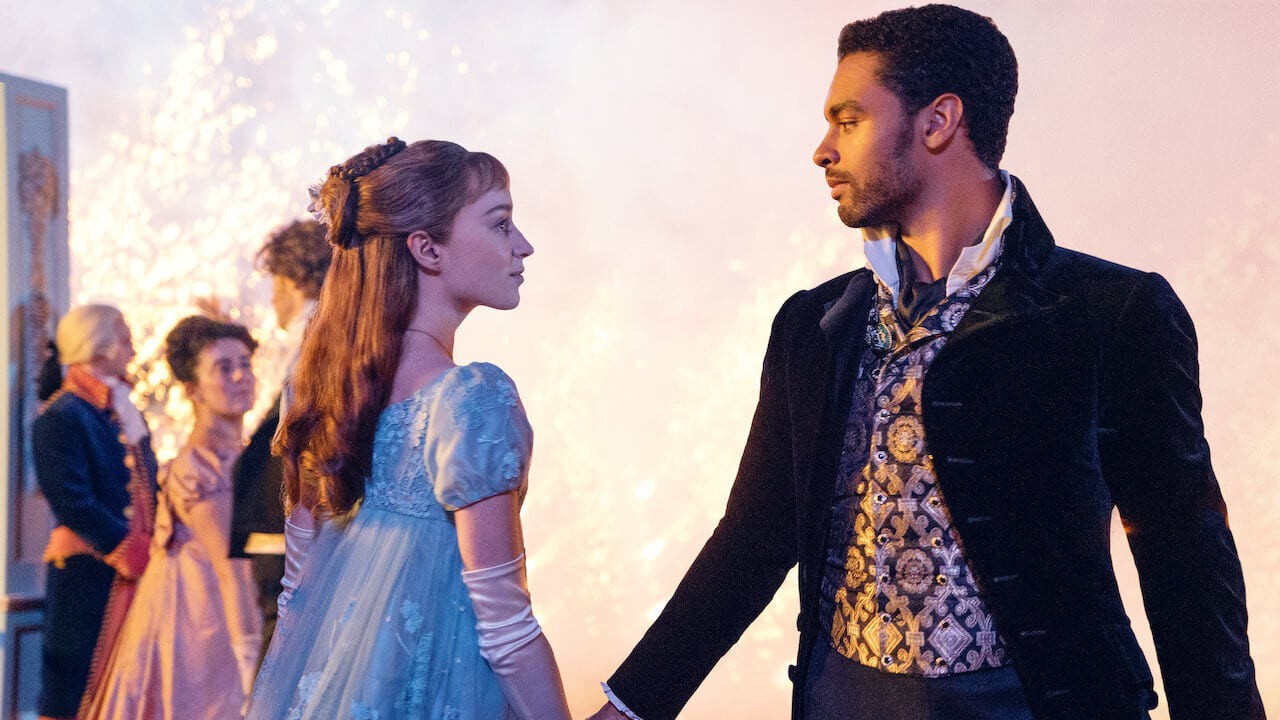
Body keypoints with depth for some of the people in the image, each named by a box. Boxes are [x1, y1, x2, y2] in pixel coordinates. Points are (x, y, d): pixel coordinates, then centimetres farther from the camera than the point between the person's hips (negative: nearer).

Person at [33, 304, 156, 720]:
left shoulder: (126, 415, 16)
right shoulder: (61, 417, -10)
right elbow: (73, 505, -18)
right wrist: (133, 550, -17)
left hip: (139, 571, 8)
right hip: (89, 577, -8)